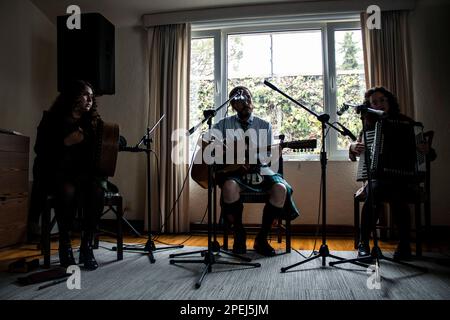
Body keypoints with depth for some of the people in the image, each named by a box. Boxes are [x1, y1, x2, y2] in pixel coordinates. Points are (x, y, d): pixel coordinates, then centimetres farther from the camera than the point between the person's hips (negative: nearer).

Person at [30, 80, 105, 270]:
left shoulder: (94, 121, 12)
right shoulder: (52, 120, 4)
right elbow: (40, 150, -3)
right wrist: (66, 143, -15)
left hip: (84, 173, 2)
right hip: (56, 173, -2)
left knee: (96, 190, -30)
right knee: (68, 190, -35)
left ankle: (87, 246, -20)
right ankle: (64, 245, -17)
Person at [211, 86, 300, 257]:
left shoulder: (264, 126, 11)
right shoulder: (225, 124, 9)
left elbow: (266, 155, 7)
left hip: (259, 171, 2)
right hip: (233, 171, -1)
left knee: (280, 188, -29)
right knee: (230, 186, -37)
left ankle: (261, 238, -10)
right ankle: (239, 236, -12)